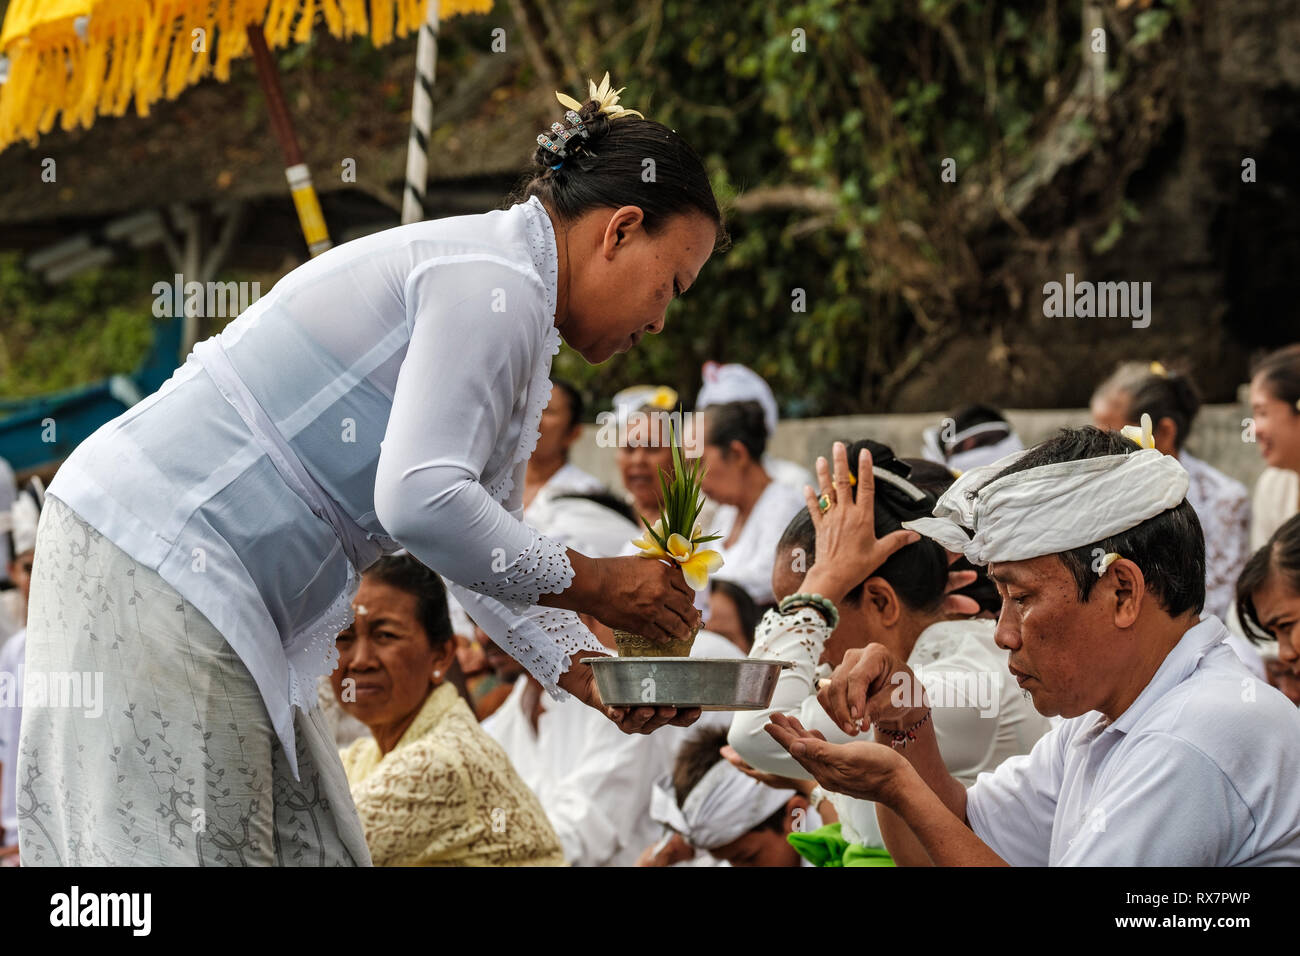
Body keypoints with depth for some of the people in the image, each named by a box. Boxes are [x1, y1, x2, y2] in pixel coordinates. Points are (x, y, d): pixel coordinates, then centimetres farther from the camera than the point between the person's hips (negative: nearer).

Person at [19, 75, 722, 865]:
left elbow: (489, 551, 22)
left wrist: (594, 678, 10)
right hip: (156, 564, -11)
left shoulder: (510, 304, 18)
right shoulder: (496, 288, -15)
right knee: (186, 845, -10)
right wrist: (593, 586, -16)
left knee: (310, 847, 7)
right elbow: (419, 498, -27)